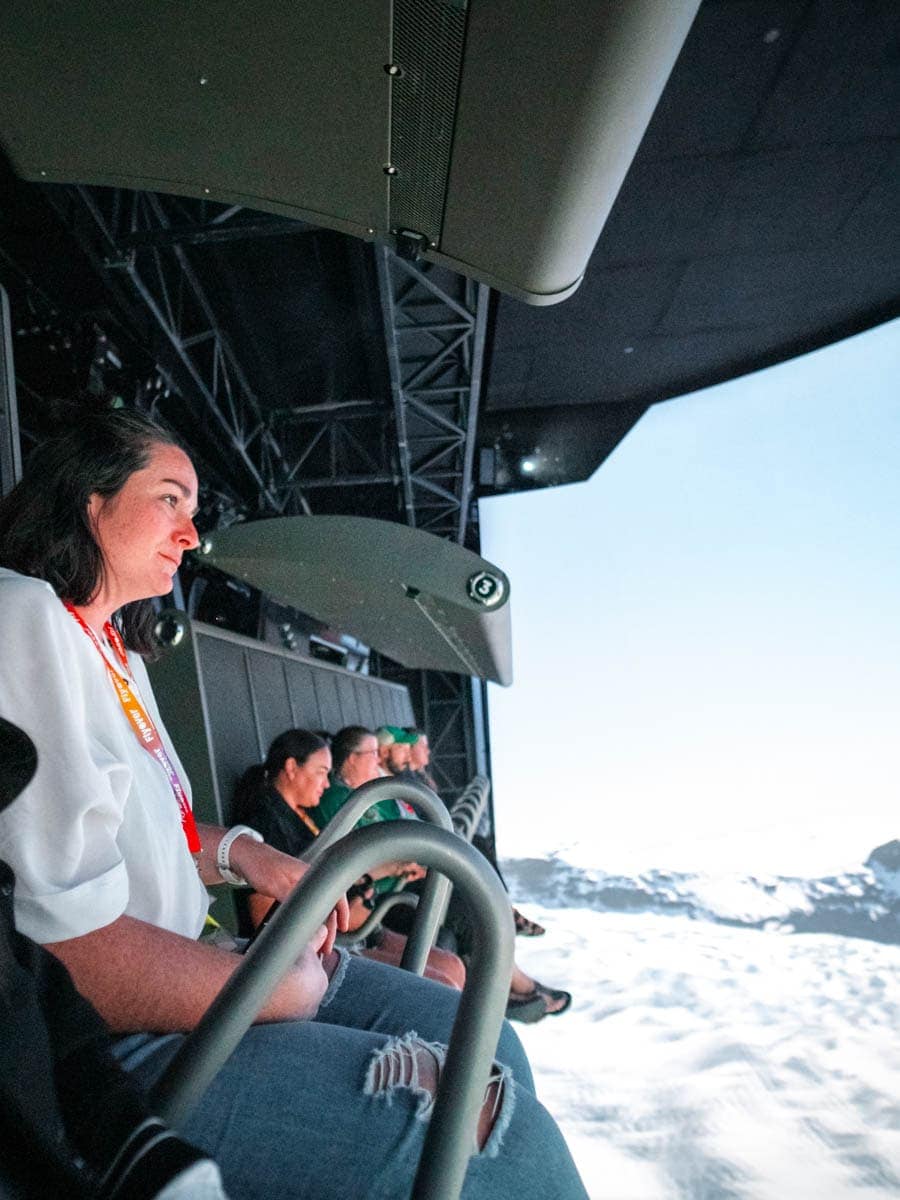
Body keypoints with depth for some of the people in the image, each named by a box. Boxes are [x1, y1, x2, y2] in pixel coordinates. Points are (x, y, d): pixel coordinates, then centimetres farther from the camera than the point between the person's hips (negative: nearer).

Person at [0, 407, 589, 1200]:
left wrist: (238, 852, 3)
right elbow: (71, 950, -25)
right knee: (497, 1134, -19)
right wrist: (295, 988, -12)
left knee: (489, 1053, 6)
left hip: (178, 972, 10)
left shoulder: (115, 650, 16)